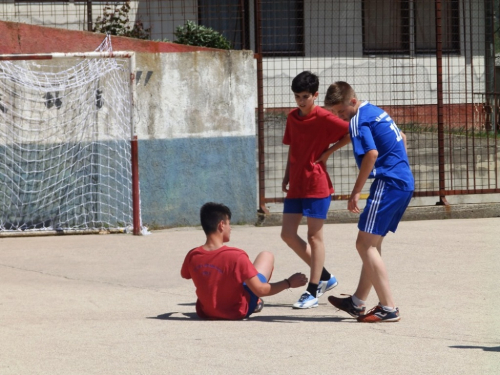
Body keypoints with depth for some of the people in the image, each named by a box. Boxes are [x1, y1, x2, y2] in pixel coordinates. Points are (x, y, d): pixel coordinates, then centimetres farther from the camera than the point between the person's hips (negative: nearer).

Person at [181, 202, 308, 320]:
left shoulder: (192, 256, -16)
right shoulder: (236, 256, -29)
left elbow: (184, 275, 8)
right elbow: (260, 290, -22)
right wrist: (289, 283, -9)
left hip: (205, 312, 4)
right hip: (239, 312, -4)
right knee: (266, 256, 12)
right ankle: (255, 303, 28)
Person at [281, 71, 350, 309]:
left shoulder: (323, 118, -11)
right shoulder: (292, 118, 11)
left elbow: (351, 133, -14)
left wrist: (328, 151, -13)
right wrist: (287, 175, 13)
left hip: (316, 185, -8)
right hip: (296, 185, 8)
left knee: (314, 236, -3)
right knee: (288, 234, 5)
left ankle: (312, 292, 3)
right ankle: (324, 277, 19)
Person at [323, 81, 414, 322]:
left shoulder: (358, 121, -11)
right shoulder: (374, 111, 19)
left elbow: (371, 154, -24)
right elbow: (401, 138, 30)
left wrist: (356, 191, -20)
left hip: (388, 184, -10)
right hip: (405, 183, 10)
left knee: (366, 244, -9)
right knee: (372, 243, 18)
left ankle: (388, 308, -14)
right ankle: (358, 302, 27)